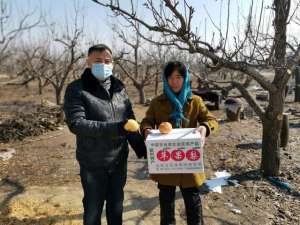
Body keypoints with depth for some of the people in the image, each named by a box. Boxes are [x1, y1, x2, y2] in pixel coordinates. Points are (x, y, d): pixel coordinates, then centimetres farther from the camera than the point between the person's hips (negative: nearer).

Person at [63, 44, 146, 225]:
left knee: (116, 206, 20)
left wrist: (141, 148, 0)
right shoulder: (77, 89, -11)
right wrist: (115, 128, -30)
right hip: (93, 164, -4)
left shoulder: (119, 89, 5)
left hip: (119, 161, 5)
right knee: (93, 210, 12)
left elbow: (130, 121, 9)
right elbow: (76, 124, -22)